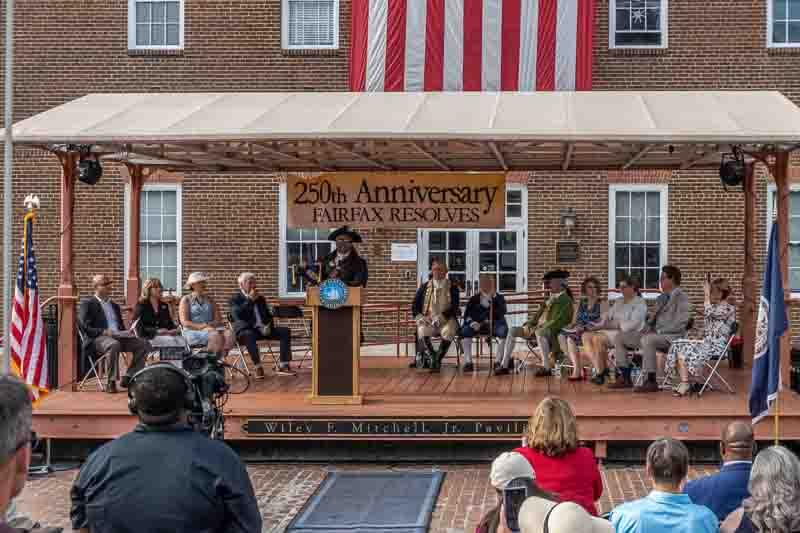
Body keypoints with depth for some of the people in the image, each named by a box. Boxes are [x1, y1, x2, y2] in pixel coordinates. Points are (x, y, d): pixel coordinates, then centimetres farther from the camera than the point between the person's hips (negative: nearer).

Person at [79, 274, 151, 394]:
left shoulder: (114, 306, 27)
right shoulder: (87, 304, 6)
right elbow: (85, 327, -6)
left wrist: (126, 333, 2)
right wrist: (104, 332, -20)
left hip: (118, 337, 7)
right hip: (98, 339, -6)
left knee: (144, 344, -16)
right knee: (114, 345, -40)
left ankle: (128, 378, -15)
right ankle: (111, 383, -30)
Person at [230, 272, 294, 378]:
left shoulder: (261, 298, 23)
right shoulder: (235, 299, 5)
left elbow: (269, 315, 26)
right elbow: (237, 315, -14)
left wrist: (269, 326, 3)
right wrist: (250, 300, -13)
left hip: (264, 329, 6)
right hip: (246, 330, -6)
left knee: (285, 331, -14)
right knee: (249, 335, -41)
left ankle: (283, 365, -18)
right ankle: (258, 367, -35)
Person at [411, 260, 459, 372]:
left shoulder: (452, 287, 7)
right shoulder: (425, 287, 14)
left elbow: (454, 307, -3)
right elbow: (415, 305, 13)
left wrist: (440, 317, -17)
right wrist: (420, 317, -7)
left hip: (446, 321, -1)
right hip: (428, 321, 1)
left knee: (448, 332, -36)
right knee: (422, 331, -33)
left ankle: (437, 359, -21)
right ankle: (433, 356, -11)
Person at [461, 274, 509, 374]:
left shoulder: (499, 297, 12)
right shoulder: (474, 299, 15)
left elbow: (502, 312, -7)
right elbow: (467, 314, 6)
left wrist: (494, 296, -14)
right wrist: (472, 322, -16)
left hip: (495, 325, -1)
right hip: (478, 325, 1)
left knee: (505, 331, -33)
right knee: (464, 330, -27)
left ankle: (499, 362, -28)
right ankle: (468, 362, -24)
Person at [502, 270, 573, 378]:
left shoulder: (565, 300, -6)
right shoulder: (551, 298, 20)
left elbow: (558, 322, -17)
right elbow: (539, 315, 21)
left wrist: (538, 328, -20)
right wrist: (528, 325, 2)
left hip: (552, 332, -9)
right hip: (538, 328, 9)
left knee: (539, 333, -41)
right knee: (512, 331, -2)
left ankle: (546, 368, -39)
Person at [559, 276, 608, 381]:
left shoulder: (602, 304, 6)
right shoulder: (581, 303, 22)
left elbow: (602, 323, -7)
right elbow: (574, 321, 19)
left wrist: (585, 327, -18)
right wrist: (572, 325, -6)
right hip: (579, 331, 5)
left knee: (570, 338, -31)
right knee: (561, 336, -26)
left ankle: (577, 371, -26)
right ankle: (579, 368, -24)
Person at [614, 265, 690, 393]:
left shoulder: (681, 297, -6)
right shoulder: (661, 297, 21)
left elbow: (681, 323, -18)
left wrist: (658, 330, -19)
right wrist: (648, 327, 2)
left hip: (671, 337, -9)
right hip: (655, 333, 9)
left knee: (647, 340, -40)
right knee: (619, 338, 4)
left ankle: (650, 382, -34)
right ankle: (625, 378, 1)